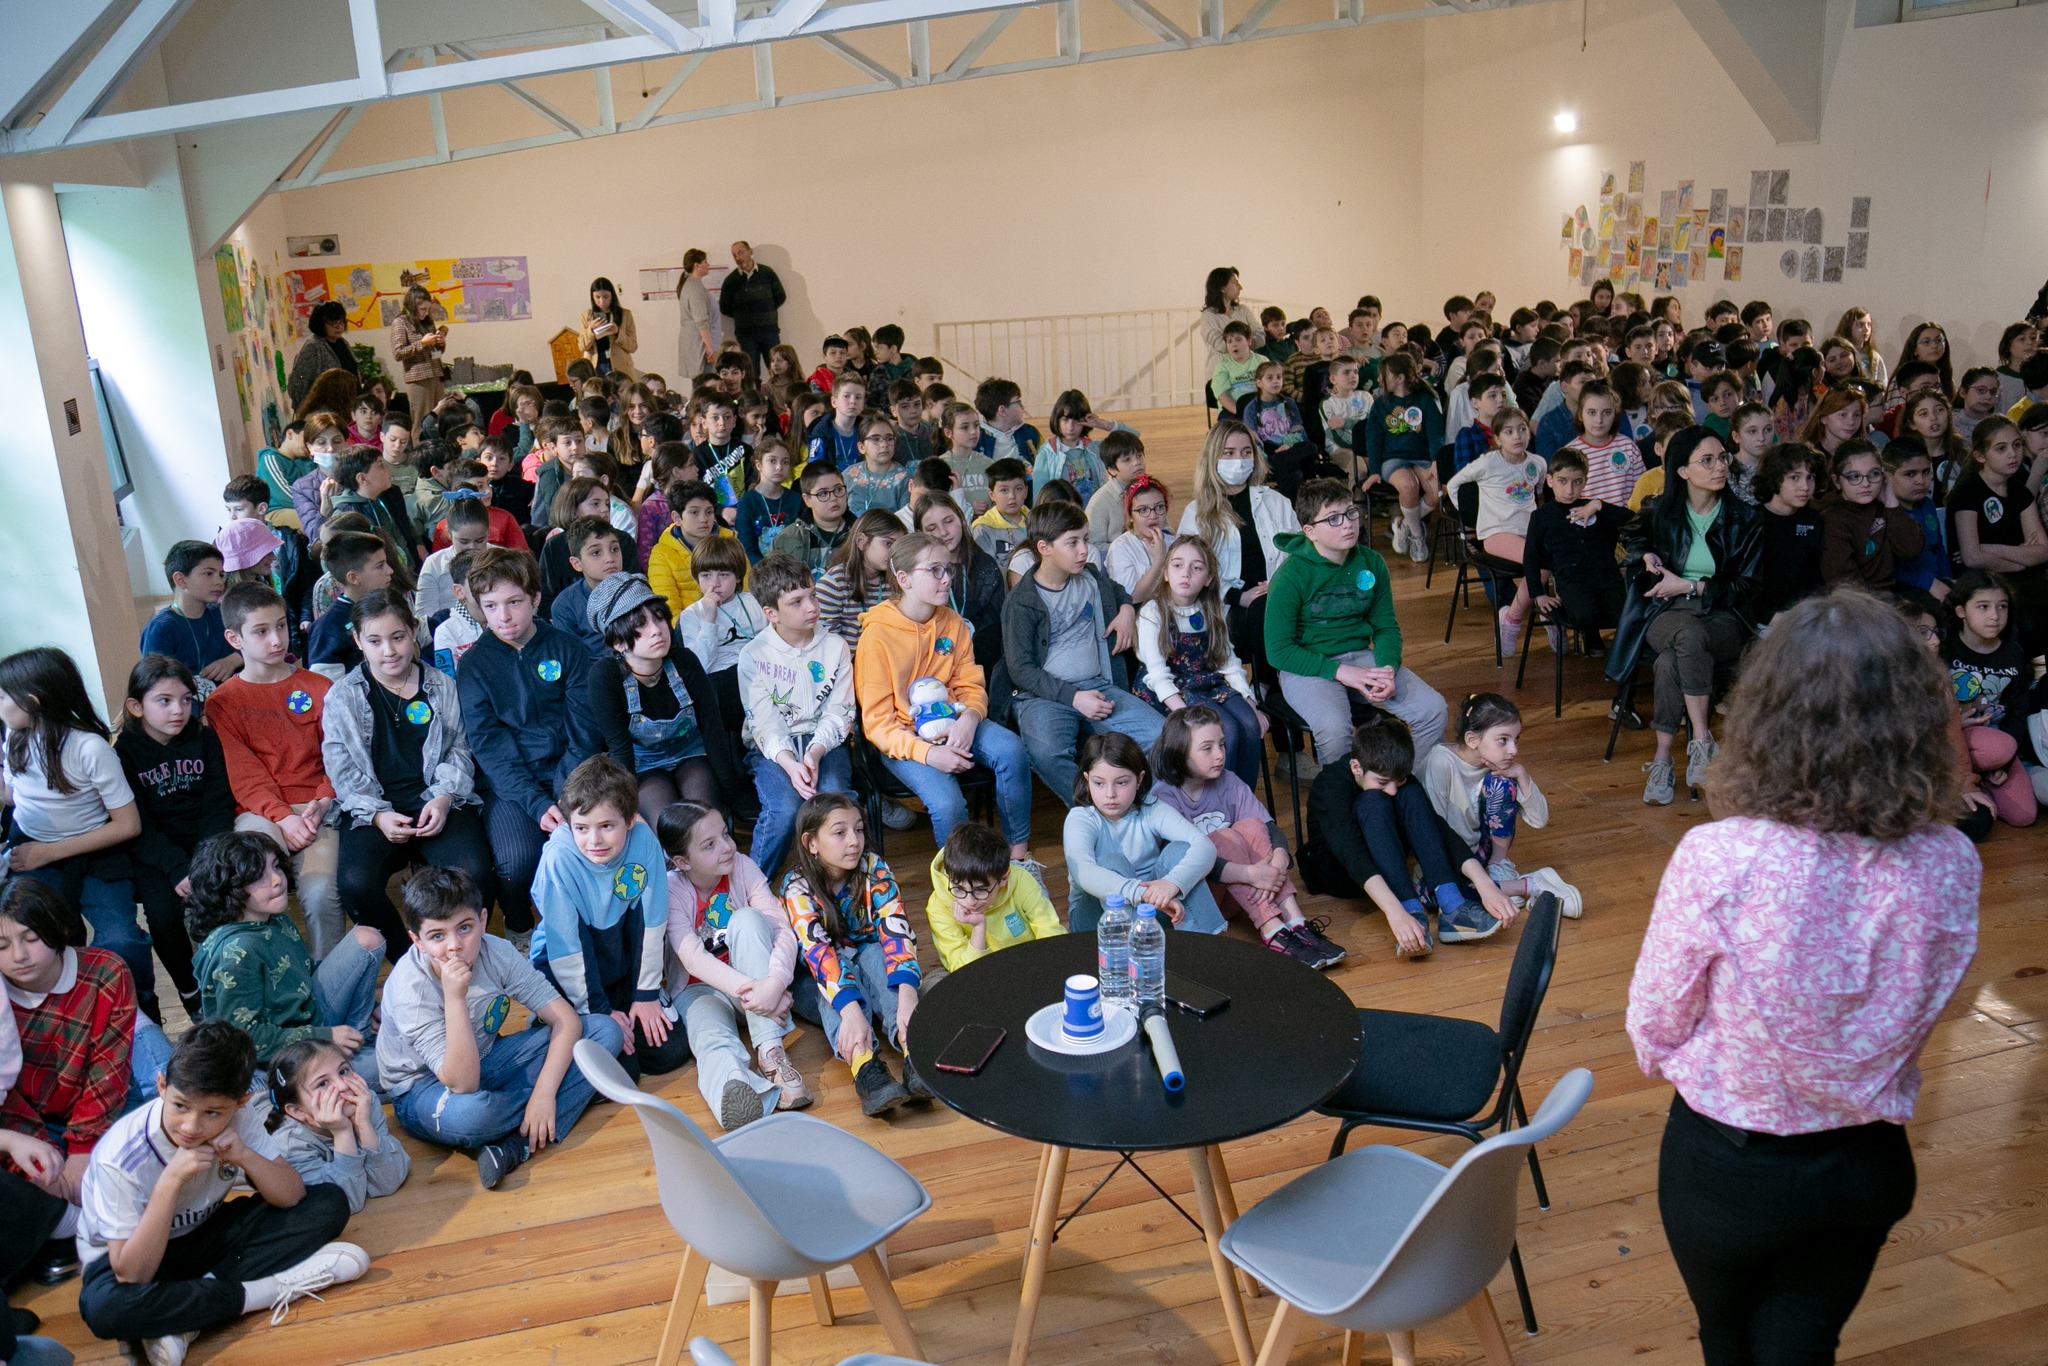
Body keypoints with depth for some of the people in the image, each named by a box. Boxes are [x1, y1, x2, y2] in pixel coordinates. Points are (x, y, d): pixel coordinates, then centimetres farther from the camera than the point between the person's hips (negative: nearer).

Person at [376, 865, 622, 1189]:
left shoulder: (495, 952, -17)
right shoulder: (410, 987, -28)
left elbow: (567, 1020, -16)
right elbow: (462, 1083, -35)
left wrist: (544, 1092, -28)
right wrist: (455, 997, -43)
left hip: (484, 1060, 5)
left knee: (605, 1031, -12)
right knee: (470, 1113, -43)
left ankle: (518, 1144, -23)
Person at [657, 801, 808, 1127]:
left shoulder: (743, 867, -8)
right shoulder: (670, 891, -14)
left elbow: (783, 929, -18)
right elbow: (693, 958, -26)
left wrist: (775, 982, -38)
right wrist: (748, 989, -41)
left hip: (753, 982, 2)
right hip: (700, 987, -2)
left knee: (747, 918, -27)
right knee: (713, 1042, -35)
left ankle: (770, 1050, -36)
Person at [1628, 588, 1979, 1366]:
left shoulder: (1718, 859, -30)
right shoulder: (1950, 864, -17)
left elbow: (1655, 1023, -15)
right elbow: (1914, 1016, 1)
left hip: (1727, 1162, -3)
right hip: (1868, 1164, 3)